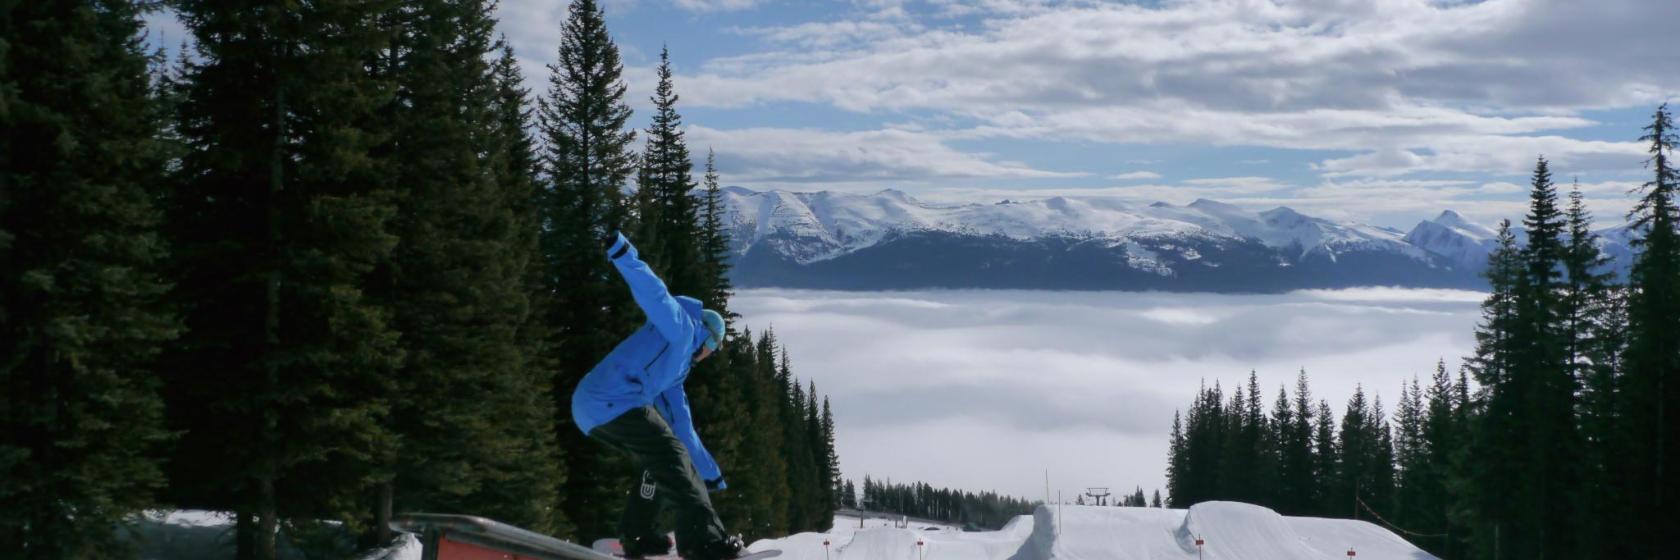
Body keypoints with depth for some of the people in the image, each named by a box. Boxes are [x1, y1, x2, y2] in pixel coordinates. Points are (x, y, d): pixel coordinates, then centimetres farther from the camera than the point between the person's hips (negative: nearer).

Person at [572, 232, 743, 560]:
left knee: (660, 459, 22)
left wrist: (708, 471, 40)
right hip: (615, 402, -10)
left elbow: (681, 425, 37)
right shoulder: (680, 326, 10)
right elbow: (654, 294, -7)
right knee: (670, 456, -9)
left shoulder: (677, 367, 34)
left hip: (590, 410, 10)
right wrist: (624, 254, -24)